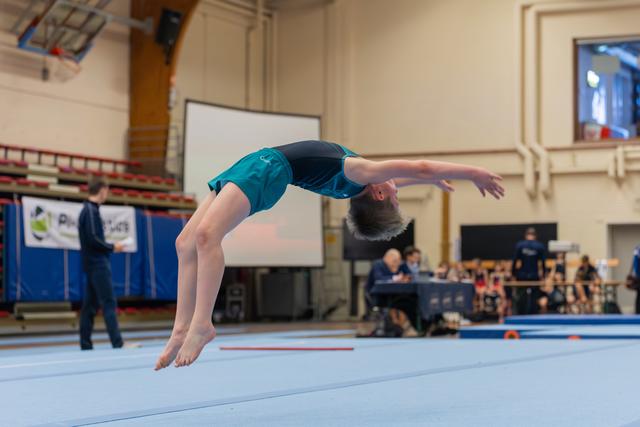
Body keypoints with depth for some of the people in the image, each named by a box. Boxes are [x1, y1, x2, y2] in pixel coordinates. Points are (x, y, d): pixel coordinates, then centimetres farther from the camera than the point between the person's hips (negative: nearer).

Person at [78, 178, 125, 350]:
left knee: (90, 304, 9)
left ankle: (85, 345, 10)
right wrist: (112, 247, -10)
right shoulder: (91, 211, -13)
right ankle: (117, 343, -14)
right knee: (109, 303, -11)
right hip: (98, 264, -10)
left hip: (92, 264, 10)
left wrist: (107, 247, 11)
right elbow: (92, 239, -20)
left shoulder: (88, 210, 16)